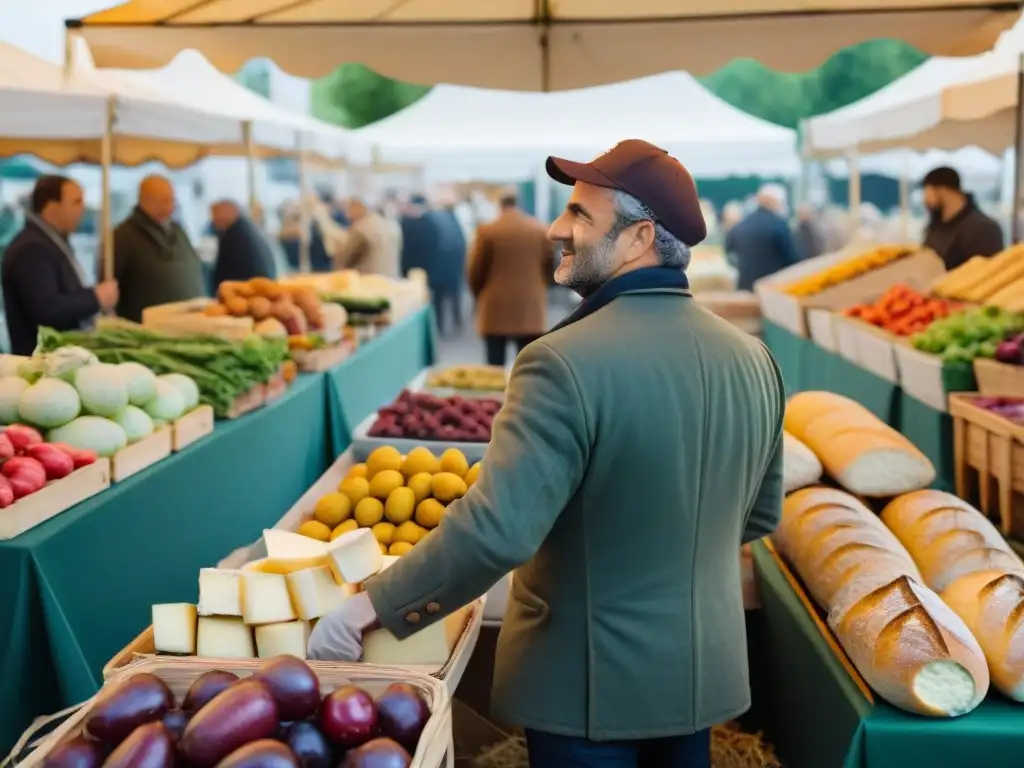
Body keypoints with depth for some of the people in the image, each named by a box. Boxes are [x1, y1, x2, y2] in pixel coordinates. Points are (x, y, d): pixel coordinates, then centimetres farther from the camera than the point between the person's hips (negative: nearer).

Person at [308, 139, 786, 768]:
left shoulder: (567, 362, -24)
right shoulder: (753, 359, -3)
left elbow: (496, 529, -29)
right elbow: (760, 516, 9)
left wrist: (370, 610, -19)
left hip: (591, 681, -6)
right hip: (704, 670, 6)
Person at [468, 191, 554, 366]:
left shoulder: (487, 230, -3)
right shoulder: (540, 230, 4)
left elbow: (475, 270, 0)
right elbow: (549, 267, 10)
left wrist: (480, 296, 18)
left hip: (496, 309, -2)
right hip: (531, 310, 2)